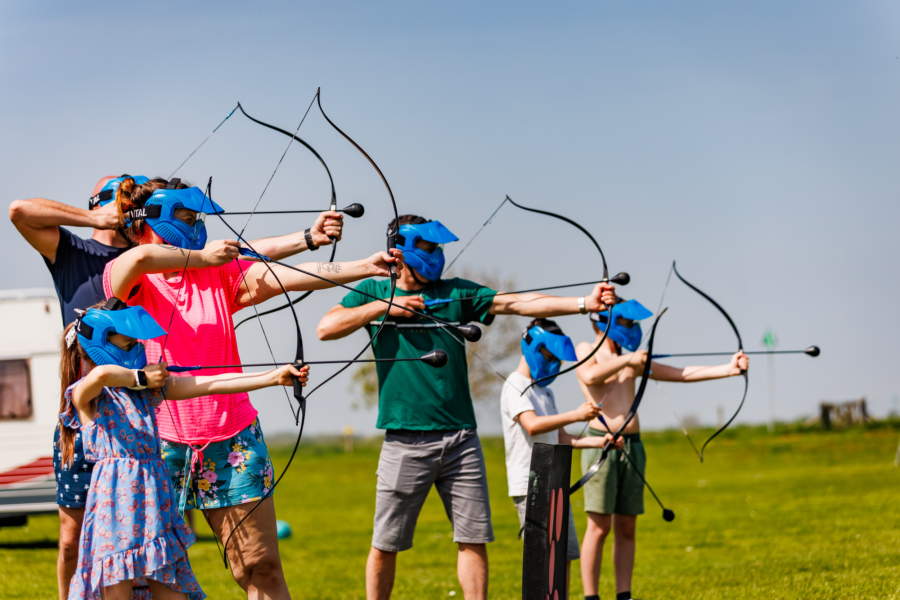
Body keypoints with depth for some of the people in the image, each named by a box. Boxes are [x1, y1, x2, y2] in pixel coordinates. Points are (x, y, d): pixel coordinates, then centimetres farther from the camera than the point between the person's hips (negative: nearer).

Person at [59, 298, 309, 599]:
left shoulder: (150, 388, 13)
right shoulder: (84, 394, -4)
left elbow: (211, 384, 5)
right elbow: (101, 374, -30)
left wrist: (274, 377, -3)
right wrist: (139, 378, -11)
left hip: (155, 499, 6)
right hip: (115, 501, -6)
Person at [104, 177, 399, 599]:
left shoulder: (219, 275, 8)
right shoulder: (126, 281, -1)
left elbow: (284, 277, -5)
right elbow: (141, 257, -25)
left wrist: (364, 268, -18)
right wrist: (198, 257, -15)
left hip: (232, 441, 3)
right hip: (162, 441, -3)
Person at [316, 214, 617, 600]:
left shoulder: (456, 292, 10)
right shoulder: (373, 293, 8)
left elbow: (518, 303, 0)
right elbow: (326, 328, -5)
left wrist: (584, 303, -13)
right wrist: (386, 307, -9)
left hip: (460, 438, 2)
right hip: (405, 440, -2)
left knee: (473, 538, 1)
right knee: (385, 545, 2)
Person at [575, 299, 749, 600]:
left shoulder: (633, 359, 18)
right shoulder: (586, 350, 3)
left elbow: (683, 373, 11)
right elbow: (590, 376, -20)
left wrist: (727, 369, 1)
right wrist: (626, 360, -17)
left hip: (632, 445, 6)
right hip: (602, 442, -6)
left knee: (626, 528, 5)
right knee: (599, 527, -8)